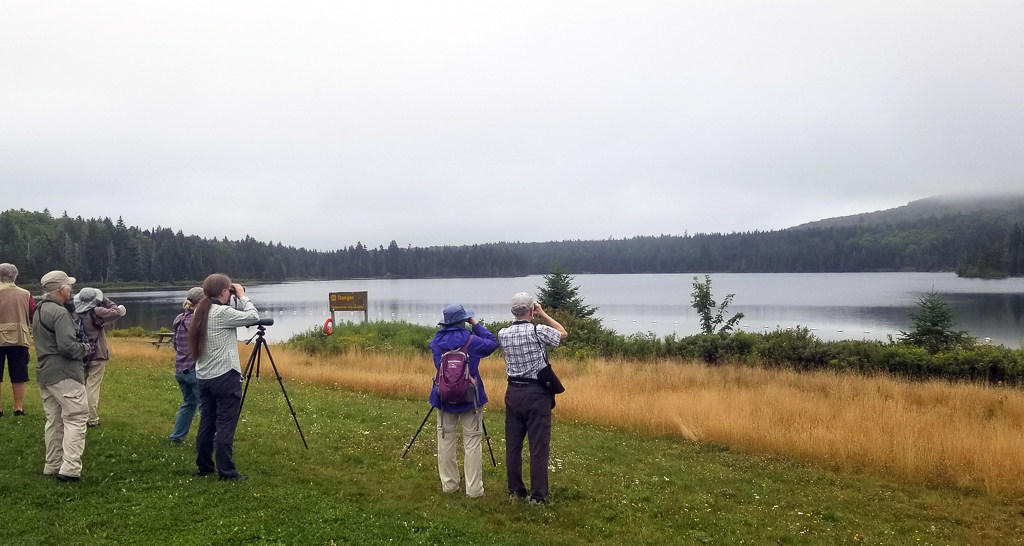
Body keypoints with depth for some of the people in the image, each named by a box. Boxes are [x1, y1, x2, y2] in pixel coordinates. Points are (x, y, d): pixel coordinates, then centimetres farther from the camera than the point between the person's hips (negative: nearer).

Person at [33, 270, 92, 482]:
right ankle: (70, 468, -12)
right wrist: (86, 349, -7)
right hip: (64, 374, -10)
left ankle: (52, 466, 22)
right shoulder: (60, 312, -17)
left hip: (44, 373, 10)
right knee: (75, 418, -8)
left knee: (54, 421, 15)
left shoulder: (39, 311, 14)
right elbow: (67, 345, -24)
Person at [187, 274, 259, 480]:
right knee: (225, 425, -4)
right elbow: (253, 317, -12)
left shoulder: (200, 312, 9)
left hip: (204, 377, 8)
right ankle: (226, 471, -2)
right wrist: (242, 296, -2)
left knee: (207, 423, 14)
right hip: (226, 376, -8)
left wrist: (237, 299, 10)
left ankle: (204, 466, 22)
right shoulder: (222, 312, -16)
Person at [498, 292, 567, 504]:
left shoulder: (503, 334, 0)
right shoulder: (539, 331, -13)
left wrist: (525, 319, 17)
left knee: (513, 444, 11)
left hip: (513, 392, 5)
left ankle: (515, 490, 20)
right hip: (536, 393, -5)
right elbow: (563, 334, 6)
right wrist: (543, 314, 8)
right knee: (539, 446, 0)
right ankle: (538, 495, 3)